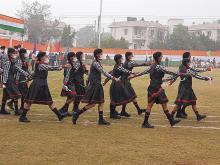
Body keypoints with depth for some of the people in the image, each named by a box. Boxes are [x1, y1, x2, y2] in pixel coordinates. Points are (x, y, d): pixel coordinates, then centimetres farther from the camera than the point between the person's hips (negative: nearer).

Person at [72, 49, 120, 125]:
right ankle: (76, 115, -2)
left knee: (101, 102, 8)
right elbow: (103, 72, -21)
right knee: (92, 103, -9)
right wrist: (113, 78, -20)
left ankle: (101, 119, 12)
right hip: (94, 85, -10)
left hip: (97, 85, 10)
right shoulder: (95, 63, -17)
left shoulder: (97, 62, 13)